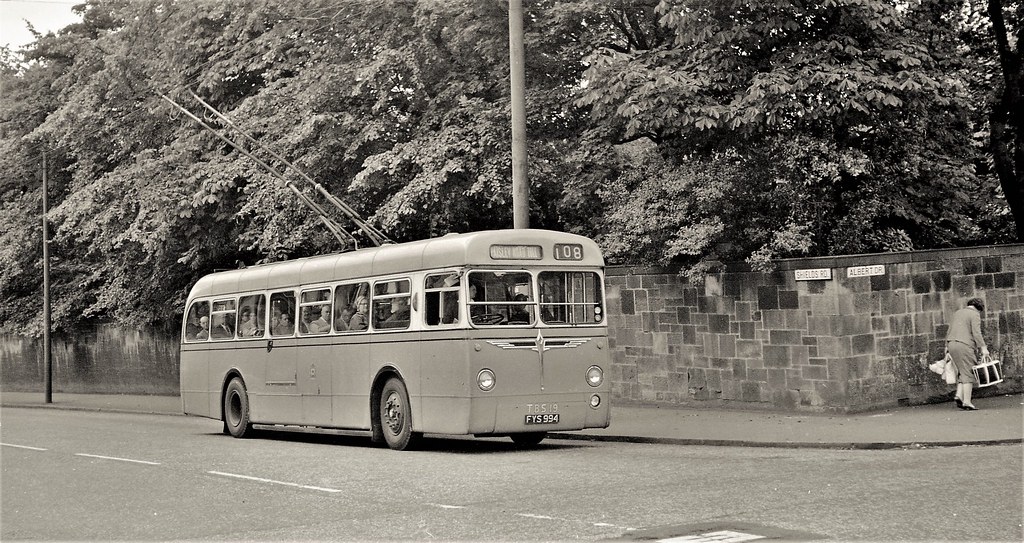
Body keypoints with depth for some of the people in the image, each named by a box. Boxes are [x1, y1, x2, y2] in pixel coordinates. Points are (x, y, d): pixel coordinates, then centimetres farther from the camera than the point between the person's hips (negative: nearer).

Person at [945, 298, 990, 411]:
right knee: (968, 373, -5)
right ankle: (967, 402, -9)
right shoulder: (975, 315, -3)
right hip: (965, 346, -8)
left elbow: (950, 330, 22)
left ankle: (959, 395, -2)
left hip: (952, 344, 8)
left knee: (963, 372, 14)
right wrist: (983, 348, -17)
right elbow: (976, 332, -15)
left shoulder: (958, 313, 20)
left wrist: (947, 346, 26)